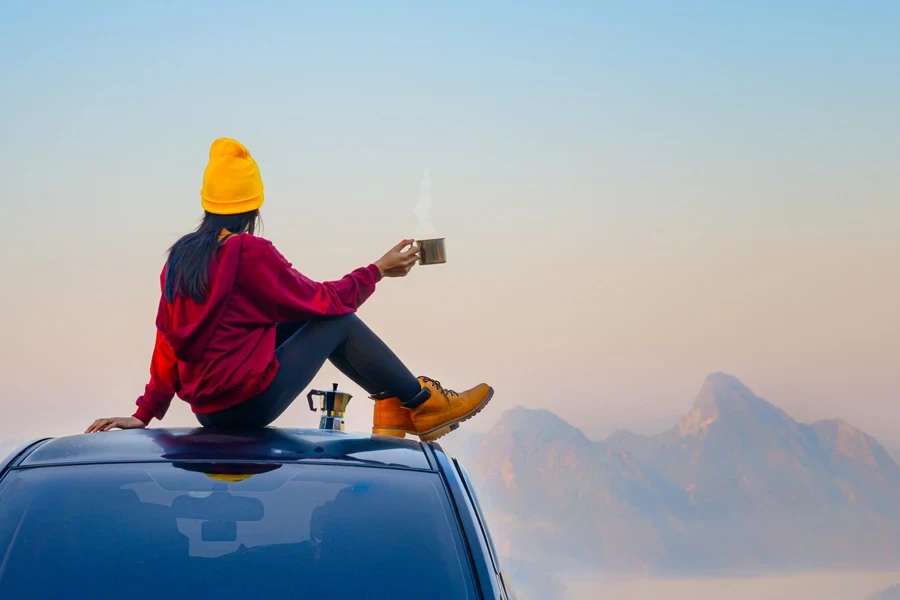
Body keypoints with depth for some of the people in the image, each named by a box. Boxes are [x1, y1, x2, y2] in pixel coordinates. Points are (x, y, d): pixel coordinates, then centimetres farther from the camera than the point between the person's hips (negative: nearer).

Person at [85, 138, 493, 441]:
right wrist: (377, 271, 8)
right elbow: (323, 299, -4)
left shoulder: (181, 256, 7)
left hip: (207, 410, 8)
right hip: (249, 405, -8)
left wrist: (145, 413, 13)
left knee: (319, 321, 19)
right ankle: (423, 405, 15)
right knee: (337, 321, 6)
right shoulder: (250, 252, -14)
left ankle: (391, 402, 21)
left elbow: (168, 340, 10)